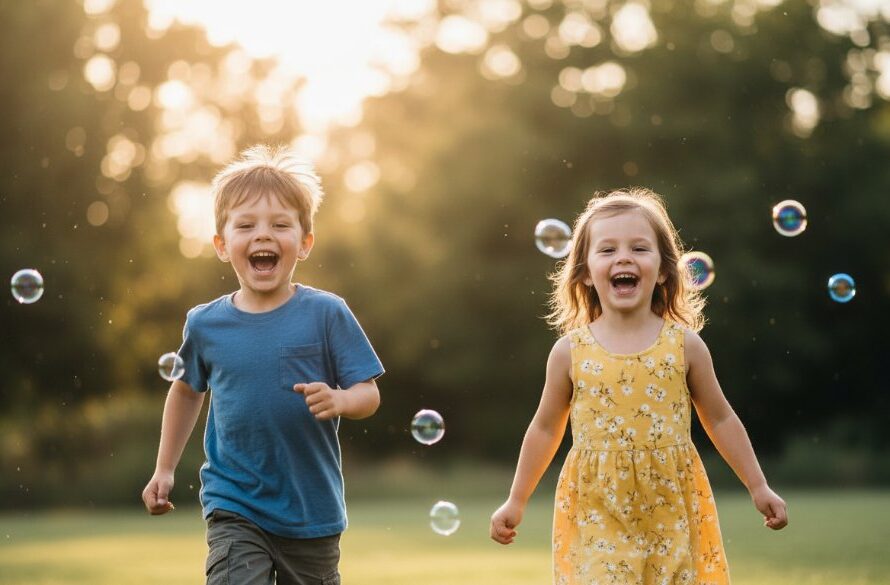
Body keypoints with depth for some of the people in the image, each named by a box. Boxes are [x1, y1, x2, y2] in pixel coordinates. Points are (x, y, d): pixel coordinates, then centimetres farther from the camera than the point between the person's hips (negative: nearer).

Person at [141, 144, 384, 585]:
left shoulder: (326, 314, -9)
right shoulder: (205, 324, -2)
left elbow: (369, 394, -6)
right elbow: (187, 389, 16)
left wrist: (338, 400, -28)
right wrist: (164, 469, 17)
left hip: (312, 513, 0)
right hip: (234, 510, 0)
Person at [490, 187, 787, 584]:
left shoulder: (685, 345, -1)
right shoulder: (571, 351, -1)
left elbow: (720, 420, 9)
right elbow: (546, 428, 10)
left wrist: (758, 487, 8)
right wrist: (516, 501, 13)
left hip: (671, 511, 1)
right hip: (596, 514, 0)